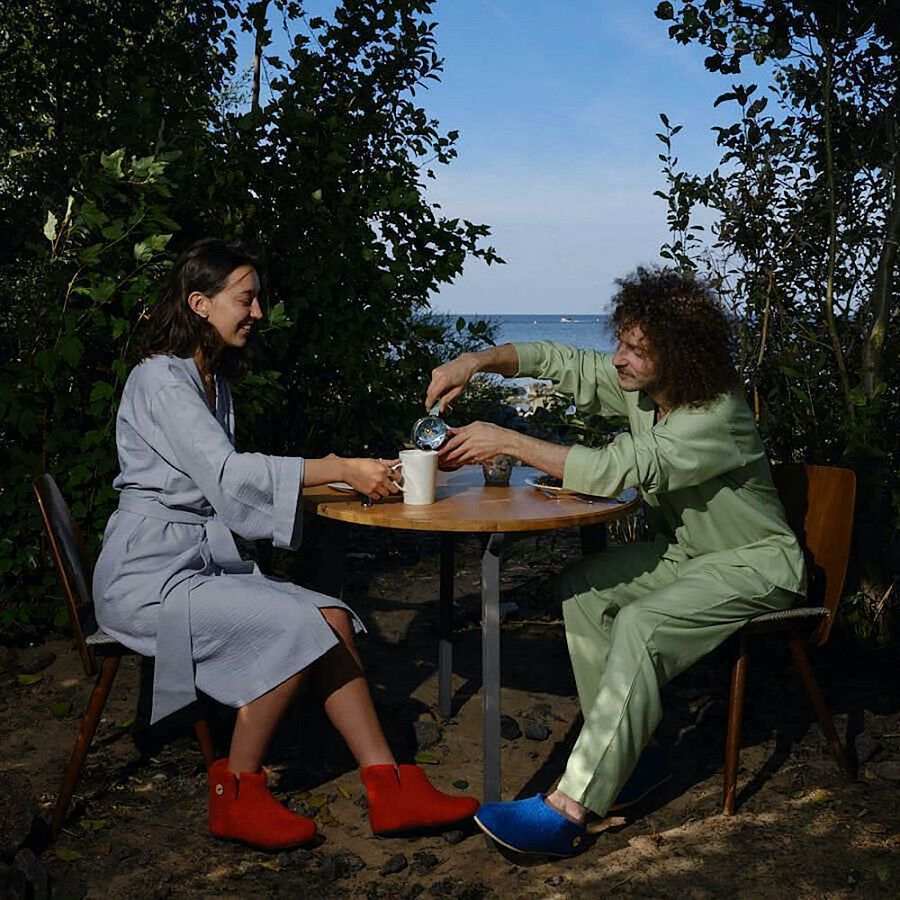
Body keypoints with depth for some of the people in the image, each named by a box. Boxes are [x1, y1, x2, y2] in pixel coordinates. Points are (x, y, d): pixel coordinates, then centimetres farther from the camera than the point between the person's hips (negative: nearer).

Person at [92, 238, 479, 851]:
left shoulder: (211, 380, 18)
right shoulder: (160, 379, -12)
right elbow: (226, 473, -23)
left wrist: (327, 472, 3)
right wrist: (340, 470, -25)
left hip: (206, 559, 9)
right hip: (148, 575, -9)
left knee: (333, 617, -11)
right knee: (297, 626, -26)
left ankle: (390, 792, -14)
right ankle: (238, 796, -10)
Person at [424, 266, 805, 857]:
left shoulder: (717, 417, -30)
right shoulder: (636, 384, -5)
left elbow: (615, 471, -38)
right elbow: (555, 360, 2)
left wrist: (509, 442, -34)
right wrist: (478, 360, -16)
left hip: (756, 562, -8)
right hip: (684, 549, 9)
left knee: (641, 624, -31)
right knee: (582, 589, -11)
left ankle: (569, 808, -31)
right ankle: (630, 754, -6)